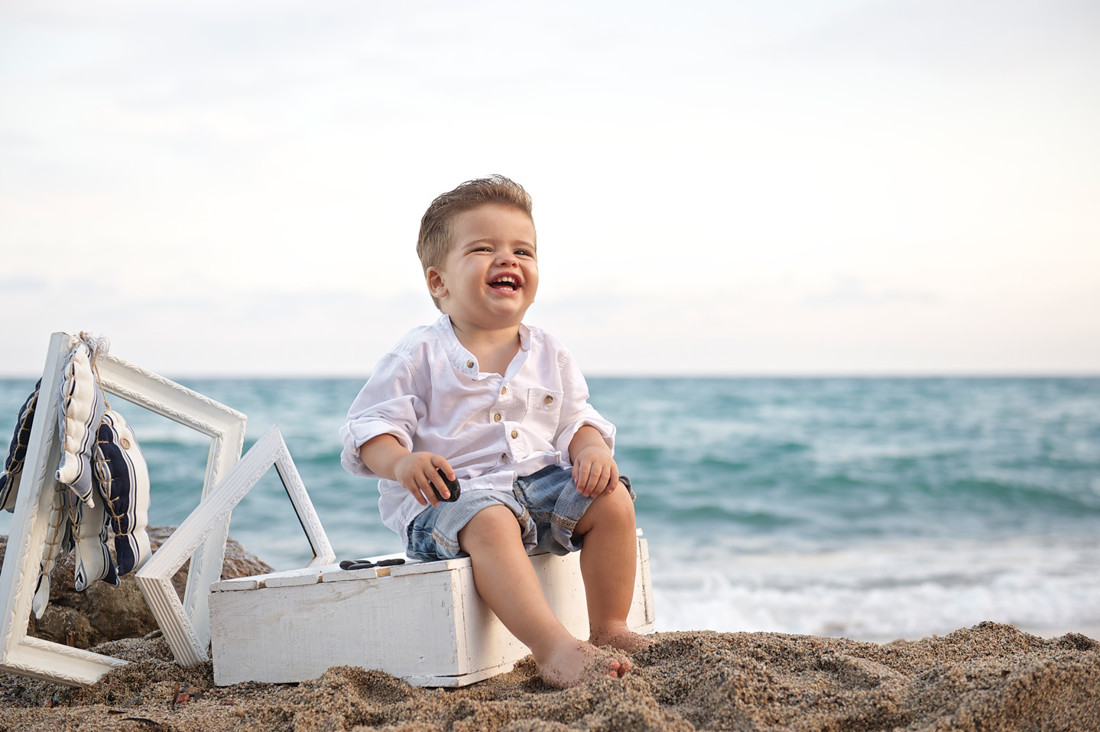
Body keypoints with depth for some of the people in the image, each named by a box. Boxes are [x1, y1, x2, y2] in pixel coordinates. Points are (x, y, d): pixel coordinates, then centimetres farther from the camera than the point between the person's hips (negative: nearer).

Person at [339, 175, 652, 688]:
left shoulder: (549, 356, 12)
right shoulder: (420, 355, -3)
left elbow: (576, 420, 16)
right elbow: (369, 427, -5)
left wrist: (592, 448, -8)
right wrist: (401, 462, -27)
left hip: (538, 481, 6)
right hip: (447, 493, -5)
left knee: (613, 501, -16)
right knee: (489, 521, -38)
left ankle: (609, 628, -2)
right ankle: (554, 650, -47)